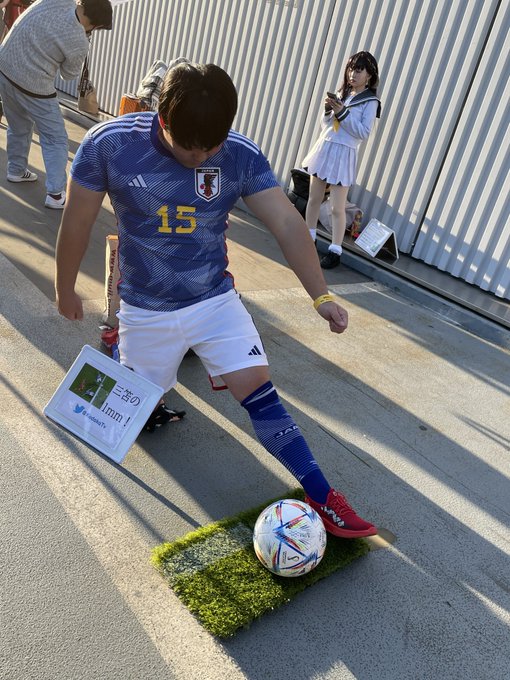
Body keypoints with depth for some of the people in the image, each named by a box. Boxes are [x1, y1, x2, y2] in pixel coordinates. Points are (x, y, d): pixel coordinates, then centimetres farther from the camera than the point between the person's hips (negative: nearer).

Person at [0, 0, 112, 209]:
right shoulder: (80, 43, -20)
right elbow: (69, 75, 0)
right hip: (33, 88, -7)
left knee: (19, 127, 26)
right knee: (56, 139, 5)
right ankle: (55, 194, 3)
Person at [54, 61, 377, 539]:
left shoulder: (242, 155, -14)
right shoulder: (108, 144, -18)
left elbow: (286, 223, -16)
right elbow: (77, 222, -7)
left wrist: (320, 294, -26)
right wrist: (65, 289, 5)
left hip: (217, 300, 1)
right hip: (146, 311, 0)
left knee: (258, 391, -8)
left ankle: (322, 498, 0)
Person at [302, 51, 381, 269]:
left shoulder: (370, 101, -4)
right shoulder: (341, 93, 11)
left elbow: (363, 133, -13)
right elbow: (325, 124, 13)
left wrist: (342, 113, -17)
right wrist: (328, 109, -6)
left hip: (344, 155, -6)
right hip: (324, 148, 6)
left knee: (337, 208, -6)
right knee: (313, 199, 11)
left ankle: (335, 251, -1)